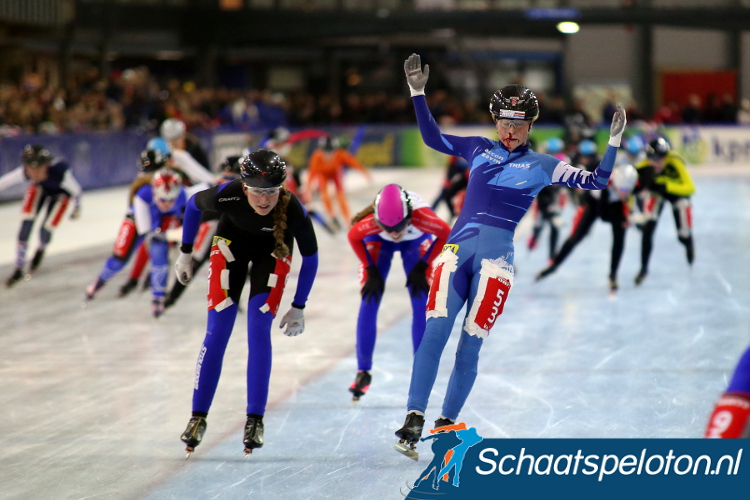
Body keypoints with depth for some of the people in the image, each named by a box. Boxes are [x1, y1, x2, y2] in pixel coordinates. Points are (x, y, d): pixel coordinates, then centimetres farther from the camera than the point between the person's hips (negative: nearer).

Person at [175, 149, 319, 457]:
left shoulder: (294, 211, -37)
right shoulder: (226, 196, -37)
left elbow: (310, 256, -17)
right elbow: (193, 205, -11)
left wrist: (299, 307, -9)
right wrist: (185, 253, -1)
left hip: (273, 251, -1)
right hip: (231, 243, 1)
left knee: (259, 331, -12)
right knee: (217, 333, -6)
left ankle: (255, 420, -3)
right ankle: (198, 417, 3)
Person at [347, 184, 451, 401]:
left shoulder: (422, 217, -43)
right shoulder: (369, 224, -42)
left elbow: (445, 234, -20)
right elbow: (353, 237, -17)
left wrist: (421, 268, -17)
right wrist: (371, 271, -15)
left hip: (416, 241, 0)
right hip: (378, 242, 0)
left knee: (421, 304, -8)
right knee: (369, 304, -7)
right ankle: (363, 371, 4)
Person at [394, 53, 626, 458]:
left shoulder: (542, 166, 10)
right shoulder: (478, 149, 16)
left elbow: (595, 181, 7)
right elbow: (433, 138, 24)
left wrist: (614, 141, -3)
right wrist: (417, 93, 19)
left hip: (496, 258, -1)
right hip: (457, 247, 1)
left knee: (470, 346, -5)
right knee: (434, 331, -14)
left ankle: (446, 424, 7)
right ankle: (414, 419, -16)